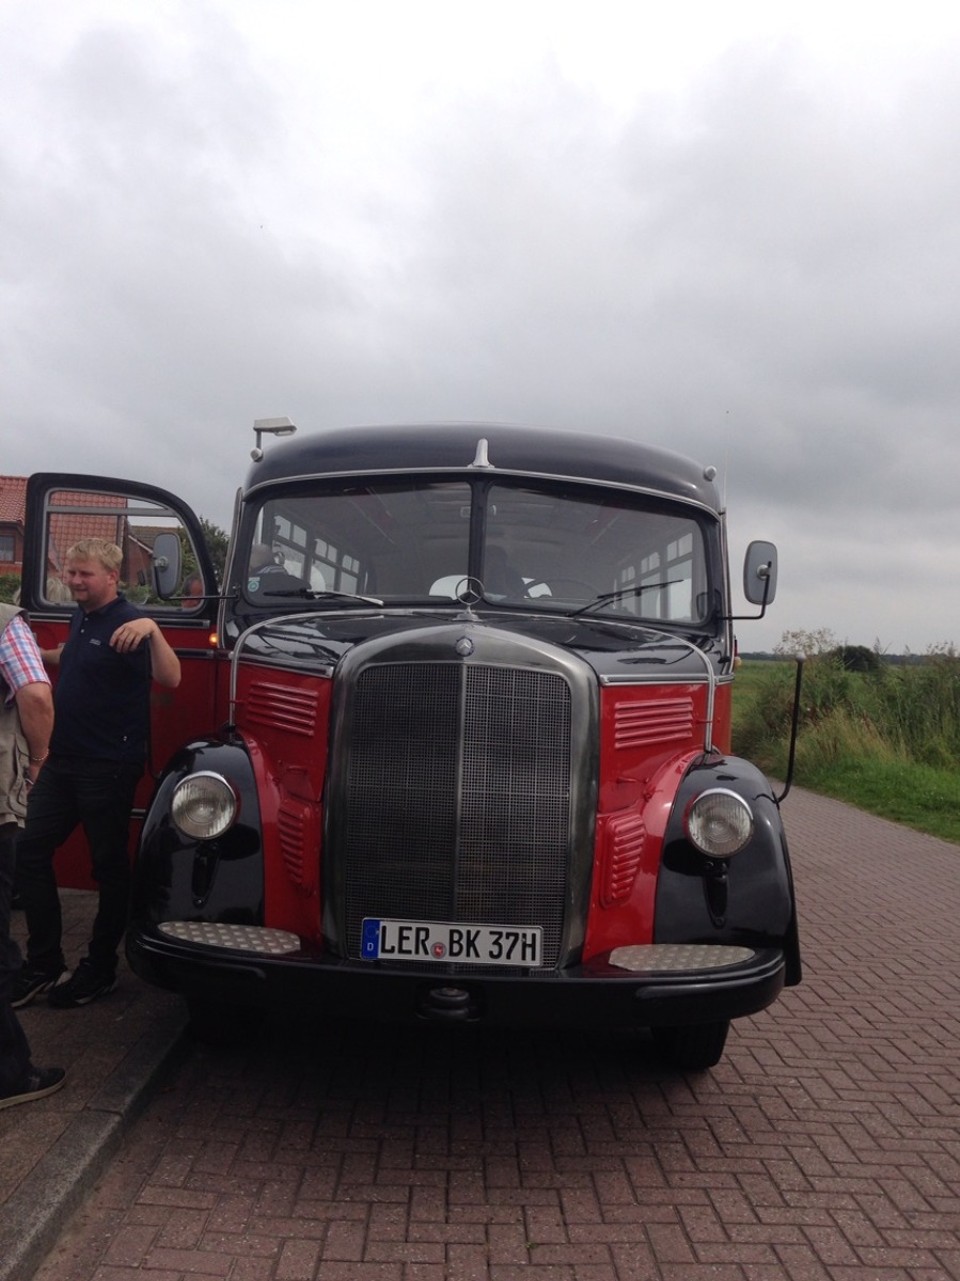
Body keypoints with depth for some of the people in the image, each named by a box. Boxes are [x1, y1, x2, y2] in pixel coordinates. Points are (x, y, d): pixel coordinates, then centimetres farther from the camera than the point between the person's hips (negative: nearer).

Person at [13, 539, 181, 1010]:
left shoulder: (127, 623, -15)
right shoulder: (81, 617, 11)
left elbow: (170, 679, -30)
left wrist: (153, 630, -45)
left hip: (108, 767, -9)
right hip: (62, 759, 9)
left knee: (109, 865, 4)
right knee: (29, 849, 9)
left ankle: (99, 970, 19)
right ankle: (43, 964, 20)